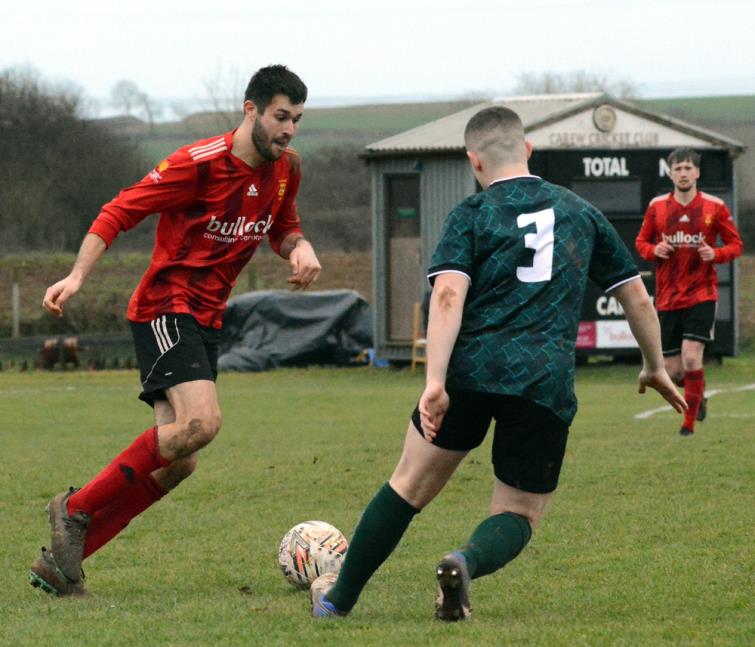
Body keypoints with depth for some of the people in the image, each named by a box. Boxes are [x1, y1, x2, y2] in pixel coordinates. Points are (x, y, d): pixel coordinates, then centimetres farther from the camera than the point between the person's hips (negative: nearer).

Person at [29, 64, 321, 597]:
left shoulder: (286, 168, 7)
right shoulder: (201, 163, -15)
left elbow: (283, 229, 23)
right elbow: (119, 213, -12)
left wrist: (300, 249, -1)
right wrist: (77, 276, -23)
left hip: (206, 322, 8)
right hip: (166, 308, -8)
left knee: (177, 463, 0)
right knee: (201, 422, -28)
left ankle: (62, 562, 5)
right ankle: (77, 508, -14)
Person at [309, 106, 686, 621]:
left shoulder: (471, 217, 6)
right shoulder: (581, 213, 17)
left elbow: (448, 295, -10)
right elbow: (637, 297, 21)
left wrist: (435, 381, -18)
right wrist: (656, 368, 35)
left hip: (472, 371, -1)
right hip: (547, 385, 1)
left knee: (410, 485, 17)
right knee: (518, 516, 11)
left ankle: (339, 597, 27)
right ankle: (467, 562, -23)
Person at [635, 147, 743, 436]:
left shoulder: (714, 207, -3)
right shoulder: (657, 206, 2)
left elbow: (736, 244, 3)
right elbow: (641, 242, 13)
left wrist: (715, 254, -17)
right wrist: (654, 250, -10)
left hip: (701, 294, -3)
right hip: (667, 298, 3)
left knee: (691, 357, -17)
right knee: (672, 372, 3)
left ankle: (690, 422, -3)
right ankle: (698, 395, 37)